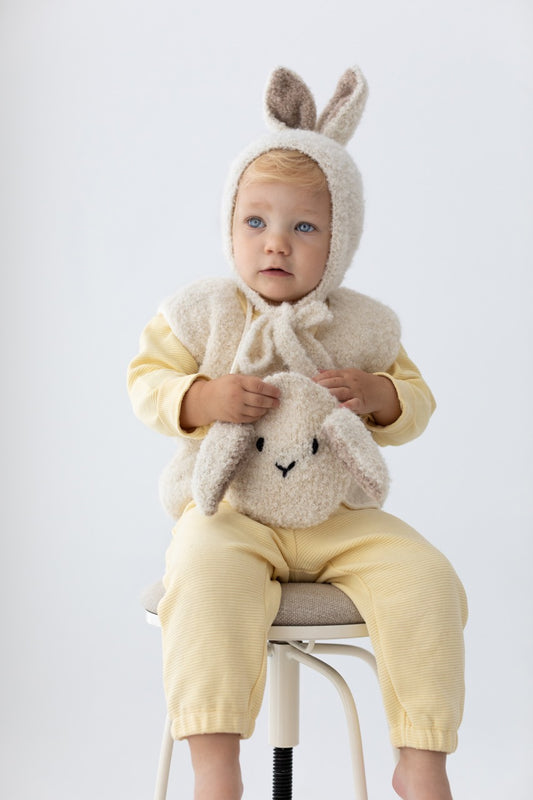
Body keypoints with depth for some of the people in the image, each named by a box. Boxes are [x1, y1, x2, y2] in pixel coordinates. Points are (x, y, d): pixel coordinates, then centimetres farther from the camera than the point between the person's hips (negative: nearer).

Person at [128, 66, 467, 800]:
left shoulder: (363, 327, 6)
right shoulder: (201, 314, 1)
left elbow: (416, 402, 12)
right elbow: (147, 381, 2)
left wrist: (377, 395, -12)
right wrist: (204, 397, -19)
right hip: (229, 507, -2)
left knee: (426, 580, -20)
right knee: (206, 577, -35)